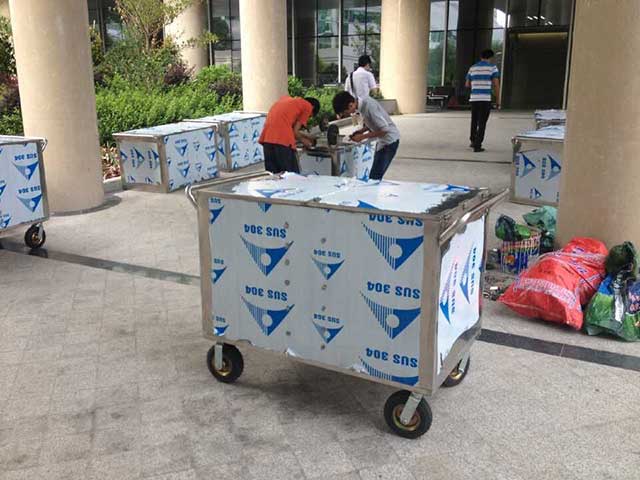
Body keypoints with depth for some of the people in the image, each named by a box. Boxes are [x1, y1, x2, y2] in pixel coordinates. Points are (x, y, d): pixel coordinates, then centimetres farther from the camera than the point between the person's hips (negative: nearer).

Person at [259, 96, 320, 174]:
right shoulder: (308, 106, 10)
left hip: (266, 138, 7)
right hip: (282, 139, -7)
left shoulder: (287, 99, 30)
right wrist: (304, 141, 21)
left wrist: (306, 136, 38)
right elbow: (295, 132, 3)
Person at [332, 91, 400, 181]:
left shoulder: (369, 106, -27)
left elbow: (385, 129, -27)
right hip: (382, 140, 9)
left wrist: (363, 137, -21)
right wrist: (360, 131, -1)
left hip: (389, 141, -9)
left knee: (374, 177, -11)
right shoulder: (362, 102, 0)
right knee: (376, 175, 11)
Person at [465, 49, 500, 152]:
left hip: (474, 98, 4)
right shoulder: (492, 67, 0)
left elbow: (467, 84, 18)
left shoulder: (472, 68, 11)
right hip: (485, 99, -4)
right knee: (482, 123, 0)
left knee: (474, 121, 20)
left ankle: (473, 141, 34)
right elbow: (496, 85, -5)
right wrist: (498, 100, 2)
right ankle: (477, 145, -4)